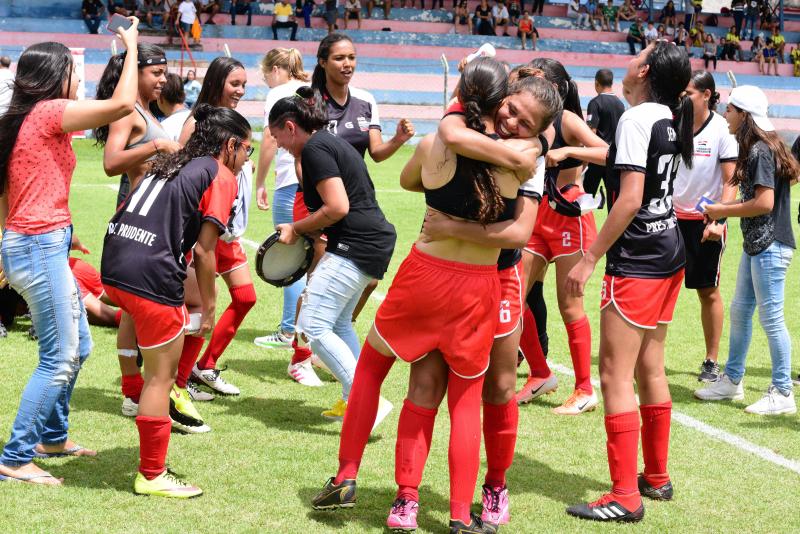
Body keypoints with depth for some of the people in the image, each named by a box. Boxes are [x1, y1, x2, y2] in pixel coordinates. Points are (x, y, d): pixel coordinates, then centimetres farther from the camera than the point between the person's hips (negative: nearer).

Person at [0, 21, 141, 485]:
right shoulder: (50, 112, -12)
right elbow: (124, 103, -21)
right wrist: (131, 47, -7)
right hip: (41, 245, -10)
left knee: (78, 346, 19)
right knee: (59, 358, -6)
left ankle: (52, 435, 32)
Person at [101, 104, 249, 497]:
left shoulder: (172, 164, 22)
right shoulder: (221, 176, 0)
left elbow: (125, 210, 21)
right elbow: (203, 250, -6)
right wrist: (209, 307, 4)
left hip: (115, 265, 8)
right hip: (151, 276, -8)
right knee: (161, 377, 2)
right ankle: (151, 477, 9)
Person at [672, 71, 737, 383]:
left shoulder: (722, 130, -8)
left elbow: (731, 182, -8)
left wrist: (718, 220, -18)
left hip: (706, 221, -3)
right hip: (672, 217, 3)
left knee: (708, 291, 6)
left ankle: (711, 362, 17)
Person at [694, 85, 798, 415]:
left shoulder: (760, 151, -17)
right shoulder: (757, 149, 13)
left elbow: (765, 202, -23)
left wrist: (724, 211, -12)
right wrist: (723, 209, 10)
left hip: (770, 246, -10)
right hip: (755, 245, 10)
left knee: (770, 318, -4)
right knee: (740, 312, 16)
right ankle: (732, 380, 28)